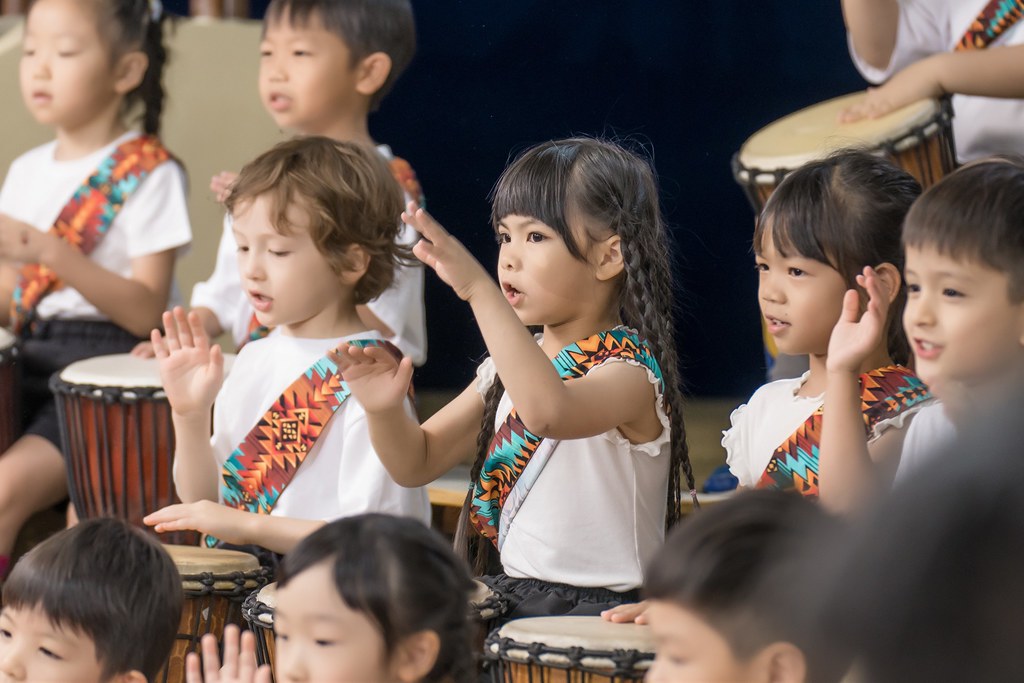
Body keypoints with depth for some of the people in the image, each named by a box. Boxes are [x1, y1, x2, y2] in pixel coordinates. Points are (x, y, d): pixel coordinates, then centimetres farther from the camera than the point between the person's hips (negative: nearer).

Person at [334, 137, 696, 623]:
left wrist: (478, 289, -39)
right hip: (509, 596, 7)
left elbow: (547, 411, -35)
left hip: (599, 613, -7)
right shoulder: (508, 368, 12)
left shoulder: (631, 372, -13)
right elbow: (417, 463, 13)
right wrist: (385, 410, -9)